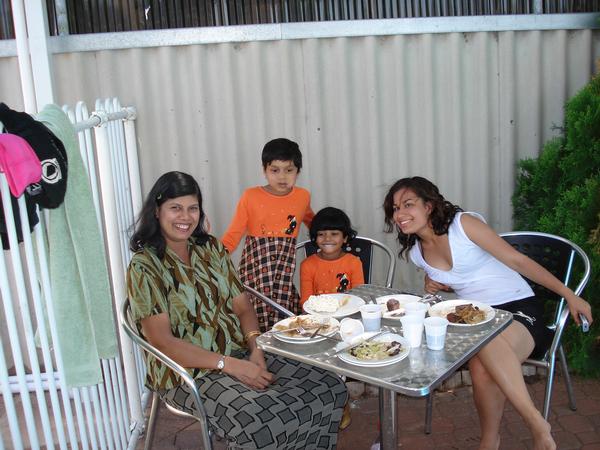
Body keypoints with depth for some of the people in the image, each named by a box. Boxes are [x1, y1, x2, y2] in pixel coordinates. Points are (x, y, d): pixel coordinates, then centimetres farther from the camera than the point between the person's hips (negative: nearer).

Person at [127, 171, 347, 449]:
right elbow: (163, 341, -15)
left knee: (330, 389, -10)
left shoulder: (211, 248, 11)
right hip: (189, 373, -6)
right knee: (265, 425, -32)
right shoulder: (145, 266, -8)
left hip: (243, 355, 6)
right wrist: (230, 365, -21)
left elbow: (242, 306, 9)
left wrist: (255, 348, -11)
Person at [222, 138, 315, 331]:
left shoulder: (303, 196, 7)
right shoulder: (251, 197, -2)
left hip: (285, 273, 2)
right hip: (254, 272, -2)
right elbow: (232, 236, -2)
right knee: (257, 327, -11)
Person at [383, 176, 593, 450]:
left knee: (488, 342, -39)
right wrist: (433, 286, 3)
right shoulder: (416, 252, 9)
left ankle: (537, 423, -26)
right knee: (481, 369, -30)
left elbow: (517, 260, -6)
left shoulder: (463, 224, -8)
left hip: (519, 308, -5)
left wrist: (568, 294, -5)